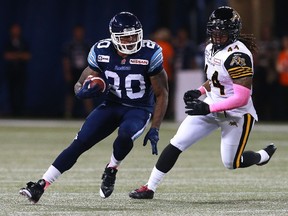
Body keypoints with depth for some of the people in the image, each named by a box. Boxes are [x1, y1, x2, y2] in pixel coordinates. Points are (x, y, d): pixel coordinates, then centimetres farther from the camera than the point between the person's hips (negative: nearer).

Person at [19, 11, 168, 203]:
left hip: (139, 109, -3)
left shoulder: (149, 54, -20)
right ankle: (40, 186, -9)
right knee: (80, 142, -12)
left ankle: (111, 171, -3)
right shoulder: (102, 52, -11)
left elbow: (162, 94, -10)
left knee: (125, 135, -35)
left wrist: (155, 130, -15)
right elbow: (80, 85, 0)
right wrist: (84, 91, -26)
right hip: (112, 105, 3)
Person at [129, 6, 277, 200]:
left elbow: (241, 98, -28)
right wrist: (200, 91, 2)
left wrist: (208, 108, -30)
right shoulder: (211, 49, 2)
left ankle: (264, 156, 36)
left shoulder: (238, 56, -25)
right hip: (211, 107, 7)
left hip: (237, 114, -7)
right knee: (177, 143, -4)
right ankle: (150, 188, 2)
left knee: (232, 163, 4)